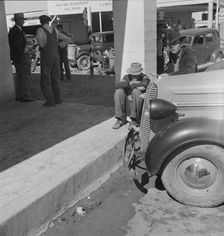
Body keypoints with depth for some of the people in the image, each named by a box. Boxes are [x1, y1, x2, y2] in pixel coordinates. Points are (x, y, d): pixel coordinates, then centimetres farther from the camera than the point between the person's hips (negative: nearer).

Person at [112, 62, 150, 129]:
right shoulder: (127, 77, 4)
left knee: (136, 91, -31)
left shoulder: (144, 77, -5)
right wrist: (130, 83, -26)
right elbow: (118, 85, -15)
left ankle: (135, 120, -23)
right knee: (119, 91, -19)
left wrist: (131, 86, -18)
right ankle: (121, 119, -15)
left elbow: (143, 86, -29)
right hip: (130, 103, 4)